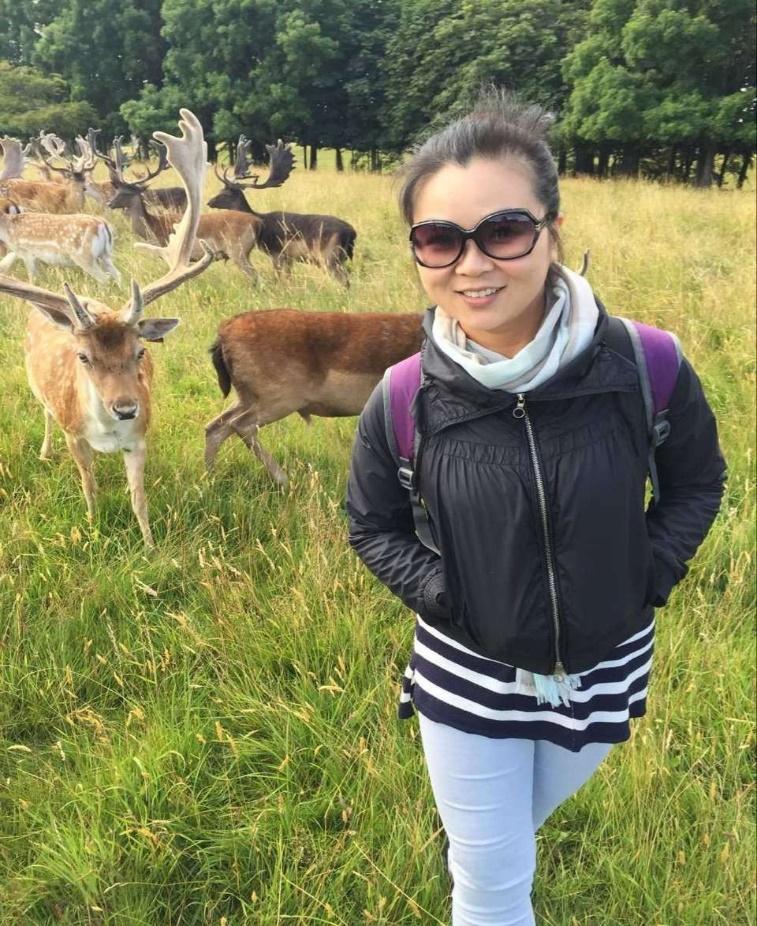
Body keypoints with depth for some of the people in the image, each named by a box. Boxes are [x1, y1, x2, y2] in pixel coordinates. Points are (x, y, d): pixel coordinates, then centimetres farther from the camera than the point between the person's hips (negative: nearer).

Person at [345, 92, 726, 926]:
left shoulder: (647, 370, -21)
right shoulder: (403, 404, -21)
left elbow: (697, 481, -2)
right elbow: (373, 527, -3)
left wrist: (648, 578, -11)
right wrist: (444, 597, -14)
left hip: (604, 668, 2)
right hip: (469, 674, -2)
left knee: (522, 824, 31)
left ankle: (474, 829, 65)